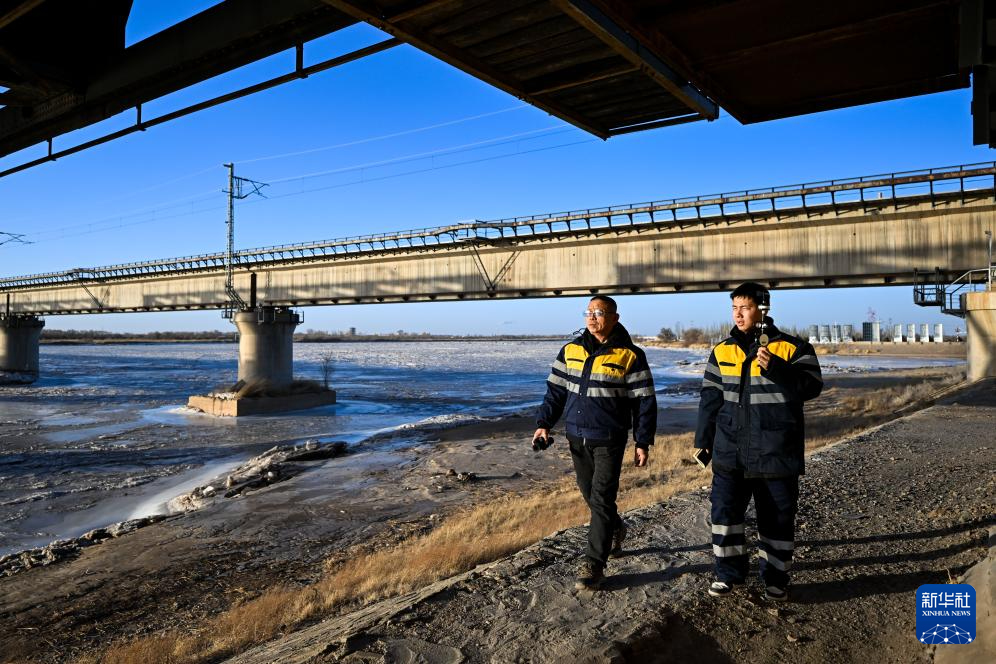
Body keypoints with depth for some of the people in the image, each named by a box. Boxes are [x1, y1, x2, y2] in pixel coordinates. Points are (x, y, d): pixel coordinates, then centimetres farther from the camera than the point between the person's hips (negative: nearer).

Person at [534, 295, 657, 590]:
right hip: (576, 437, 5)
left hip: (609, 441, -5)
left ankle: (594, 565, 3)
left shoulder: (630, 356, -6)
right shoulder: (571, 350, 5)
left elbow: (644, 402, -4)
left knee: (602, 499, -5)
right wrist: (544, 424, 3)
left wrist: (643, 442, -5)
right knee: (590, 494, 16)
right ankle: (615, 530, 43)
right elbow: (555, 391, 11)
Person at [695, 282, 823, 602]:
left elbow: (811, 387, -15)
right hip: (730, 453, 3)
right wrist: (702, 441, 10)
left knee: (777, 518, 8)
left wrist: (774, 368, -29)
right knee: (724, 511, 2)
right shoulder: (723, 351, 6)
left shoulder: (793, 348, -4)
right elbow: (710, 399, 10)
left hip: (776, 454, -2)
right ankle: (729, 572, 20)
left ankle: (775, 579, 26)